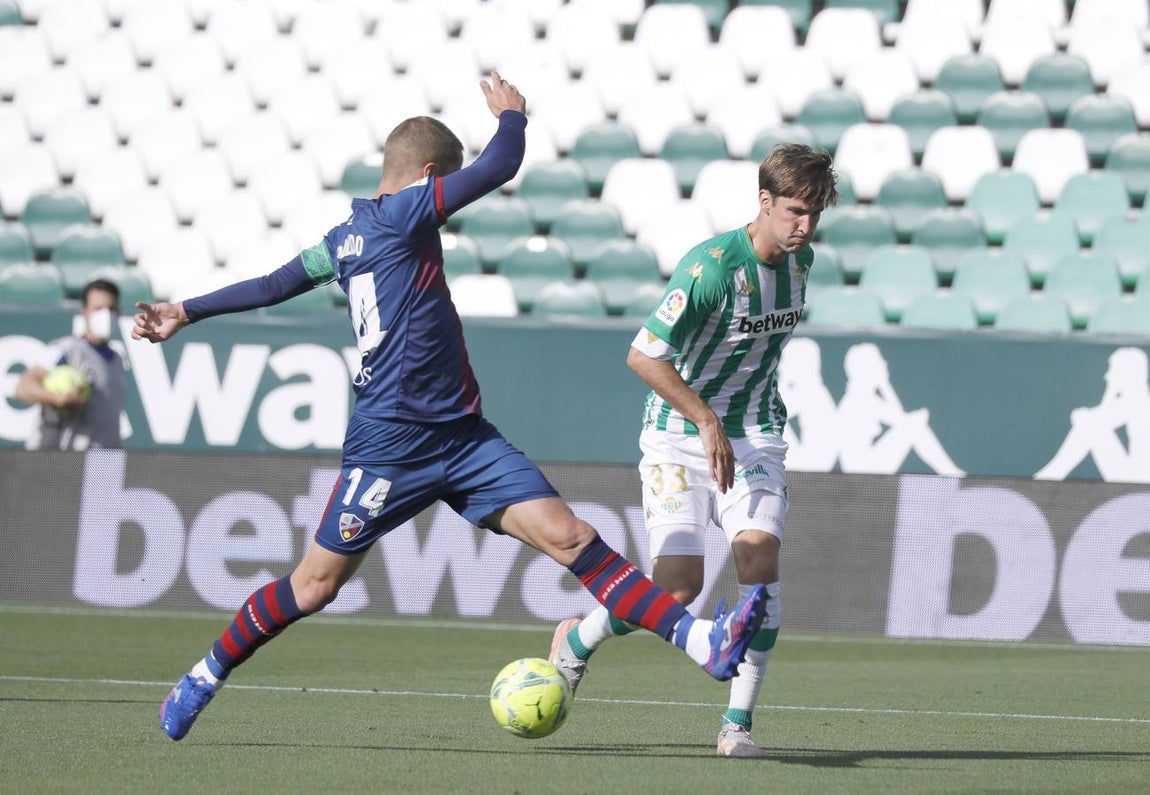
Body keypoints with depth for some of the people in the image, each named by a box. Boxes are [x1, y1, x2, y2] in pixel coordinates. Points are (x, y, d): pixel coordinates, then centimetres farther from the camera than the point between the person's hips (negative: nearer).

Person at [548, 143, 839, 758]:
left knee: (759, 560, -17)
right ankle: (575, 641, 20)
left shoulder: (800, 259, 2)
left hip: (754, 435, 5)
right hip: (679, 434, -5)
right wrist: (707, 420, -22)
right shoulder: (711, 266, -21)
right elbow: (642, 355, -20)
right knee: (678, 589, -11)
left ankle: (738, 723, -10)